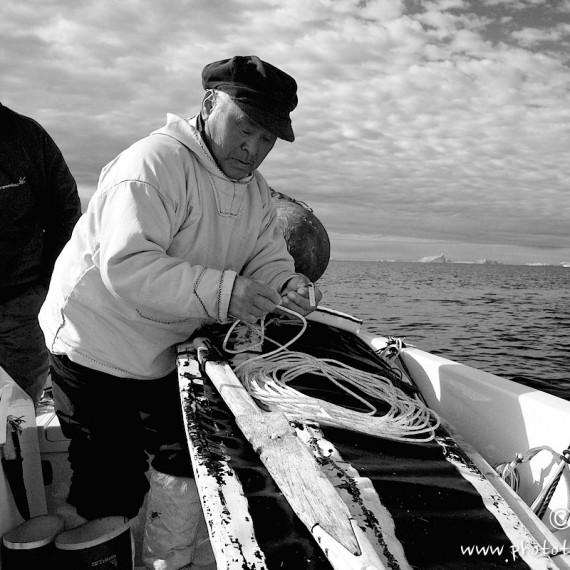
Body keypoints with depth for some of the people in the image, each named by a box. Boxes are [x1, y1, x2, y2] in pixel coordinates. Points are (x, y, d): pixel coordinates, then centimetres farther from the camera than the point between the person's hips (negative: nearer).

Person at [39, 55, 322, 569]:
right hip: (97, 349, -7)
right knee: (112, 489, 0)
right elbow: (125, 266, -33)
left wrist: (286, 285, -21)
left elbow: (268, 258, 3)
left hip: (169, 354, 8)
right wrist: (220, 290, -42)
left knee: (188, 463, 13)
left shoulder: (255, 189, 5)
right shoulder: (154, 164, -24)